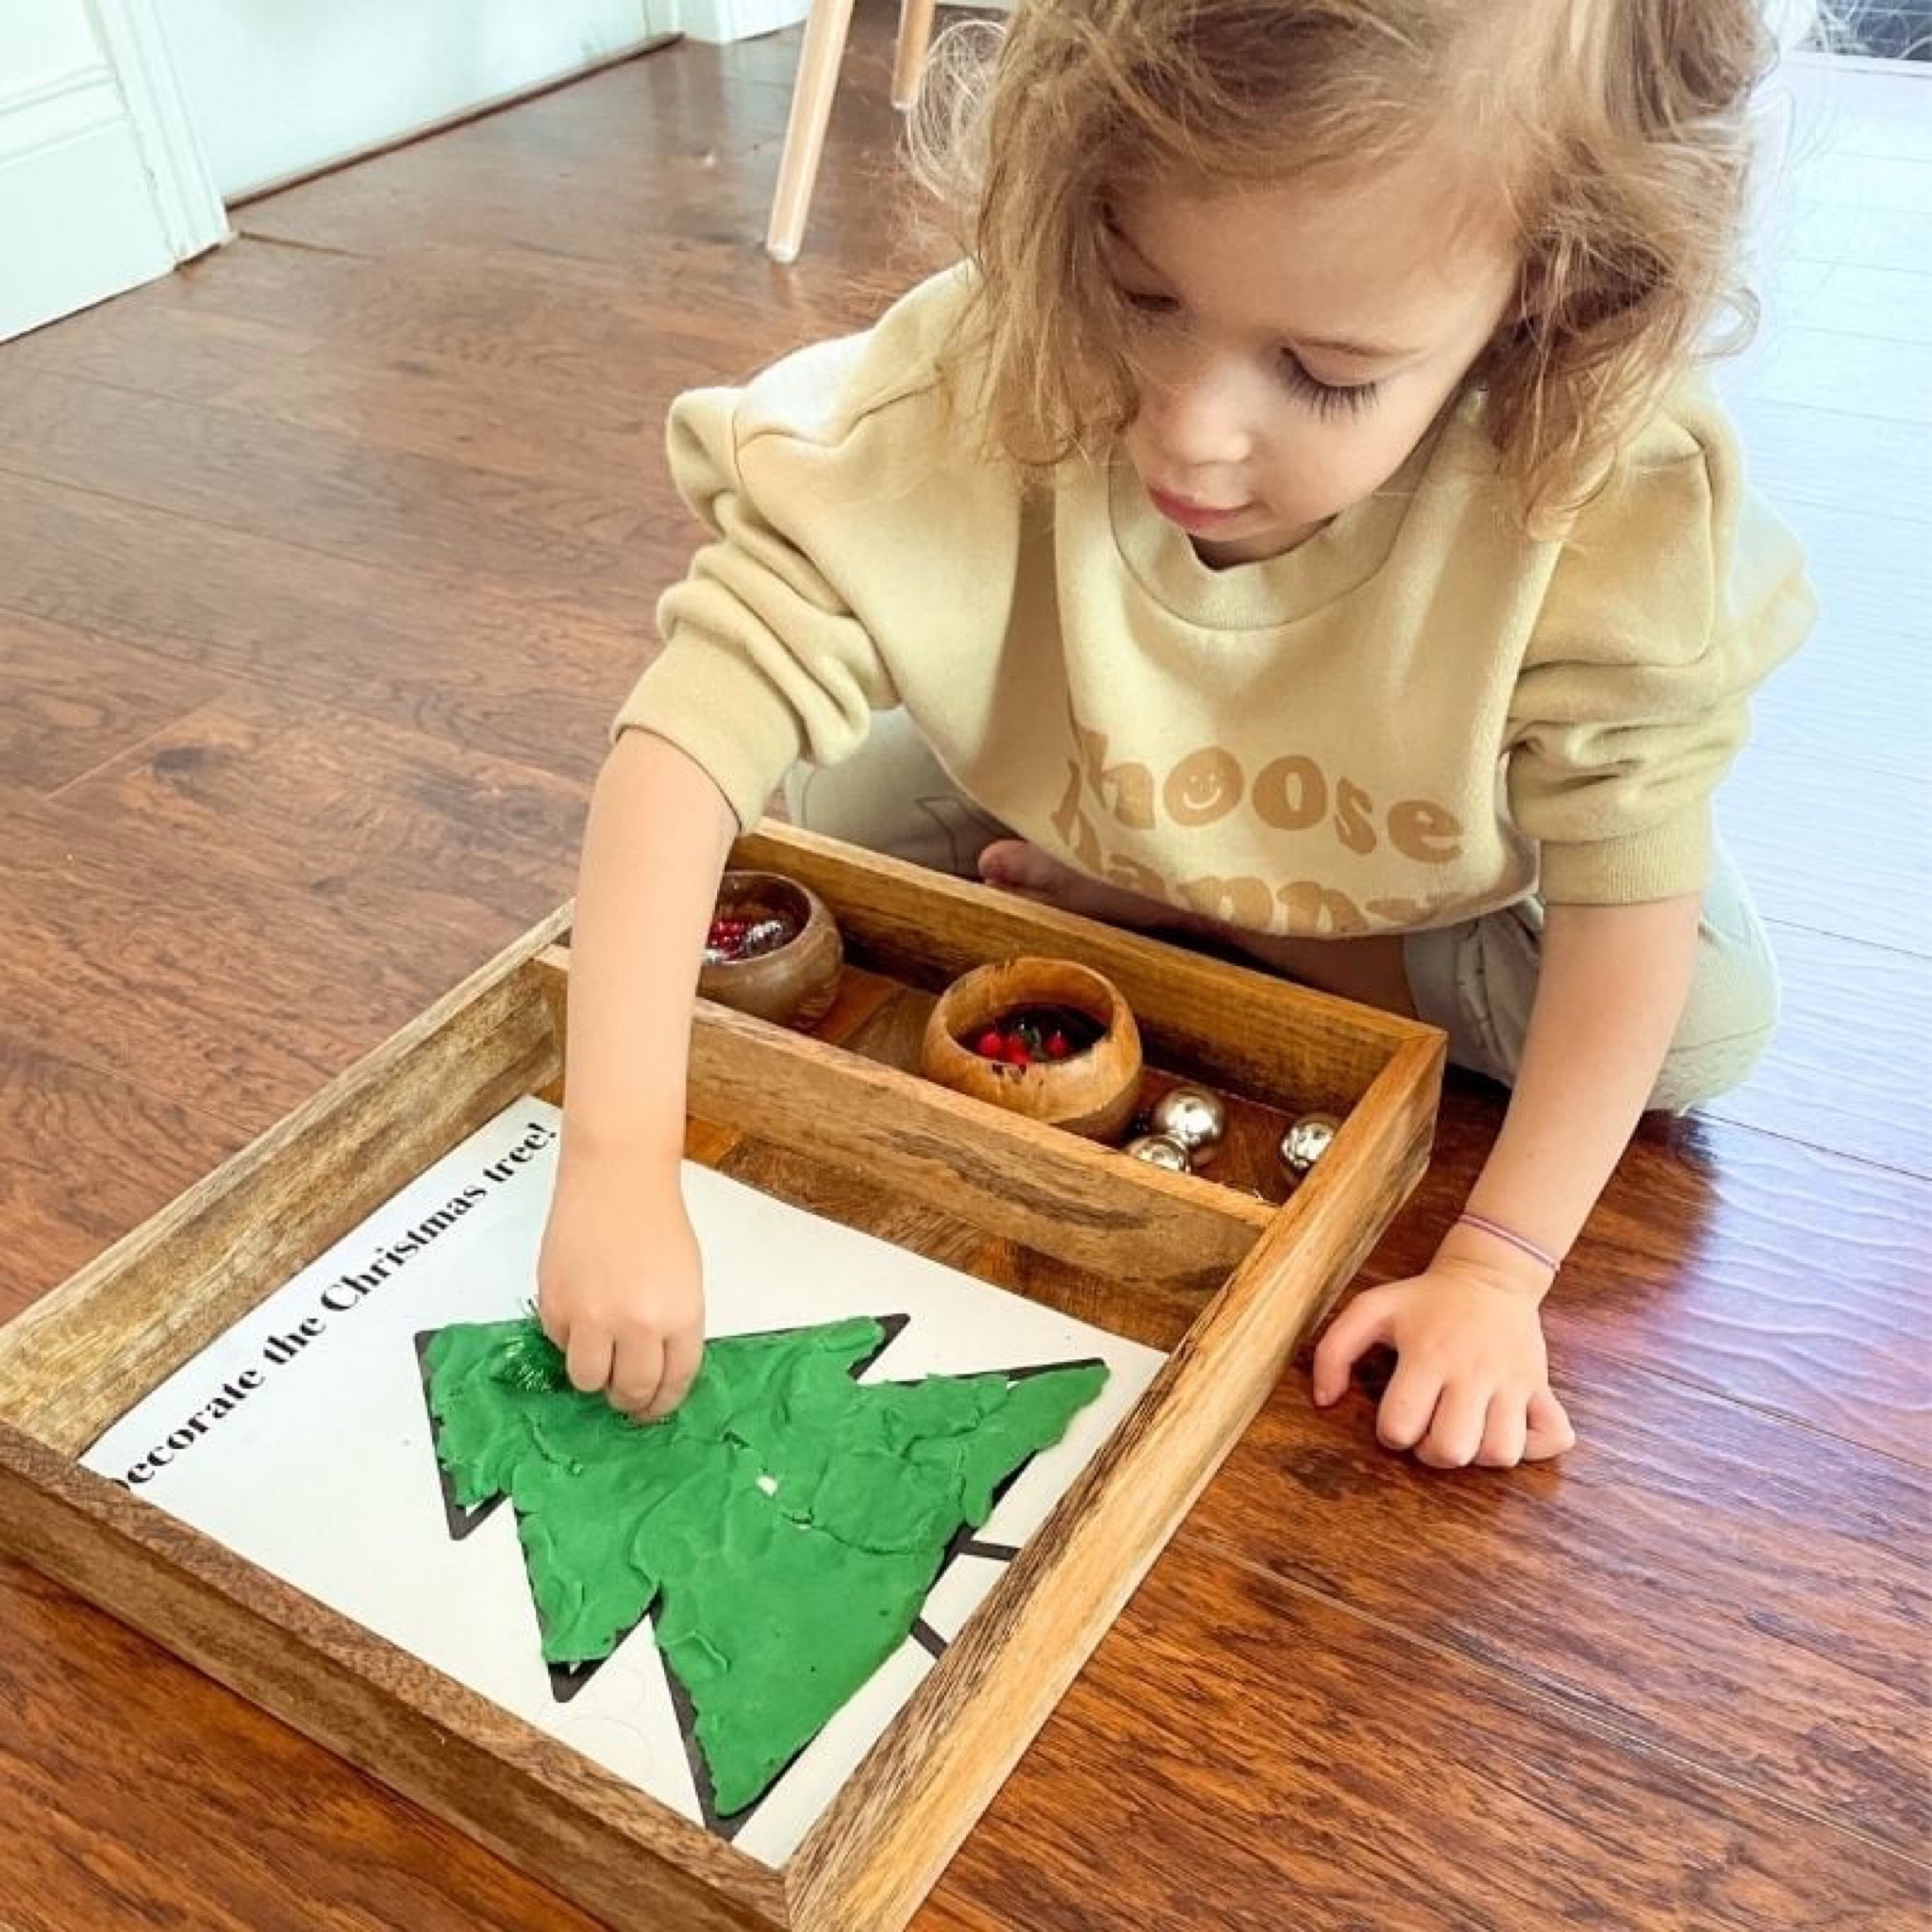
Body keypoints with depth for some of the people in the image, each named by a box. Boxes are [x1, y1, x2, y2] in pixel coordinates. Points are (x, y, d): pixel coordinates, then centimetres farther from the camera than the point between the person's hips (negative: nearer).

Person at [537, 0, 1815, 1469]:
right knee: (806, 831, -12)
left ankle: (1173, 914, -7)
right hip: (1063, 801, 0)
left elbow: (1630, 919, -31)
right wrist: (619, 1165, -49)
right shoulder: (971, 396, -40)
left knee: (1711, 1022, -17)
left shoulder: (1611, 516, -40)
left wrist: (1496, 1269, -32)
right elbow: (690, 732, -43)